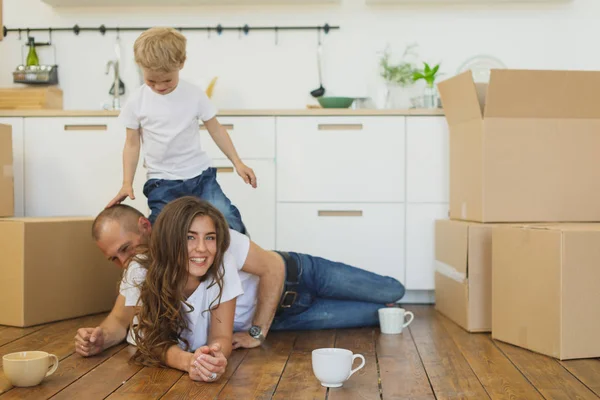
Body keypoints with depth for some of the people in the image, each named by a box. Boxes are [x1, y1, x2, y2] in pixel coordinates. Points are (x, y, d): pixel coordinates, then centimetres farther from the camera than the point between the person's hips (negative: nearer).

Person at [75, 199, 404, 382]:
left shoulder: (221, 246, -39)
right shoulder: (140, 273, -30)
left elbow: (274, 266, -29)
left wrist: (257, 332, -24)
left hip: (289, 278, -2)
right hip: (277, 316, 3)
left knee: (392, 292, 14)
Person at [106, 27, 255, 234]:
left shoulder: (194, 94, -4)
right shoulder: (137, 101, -3)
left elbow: (215, 128, 7)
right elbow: (132, 143, 5)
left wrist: (237, 163, 2)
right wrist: (127, 183, -2)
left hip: (200, 174, 0)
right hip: (162, 182, 0)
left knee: (231, 224, -11)